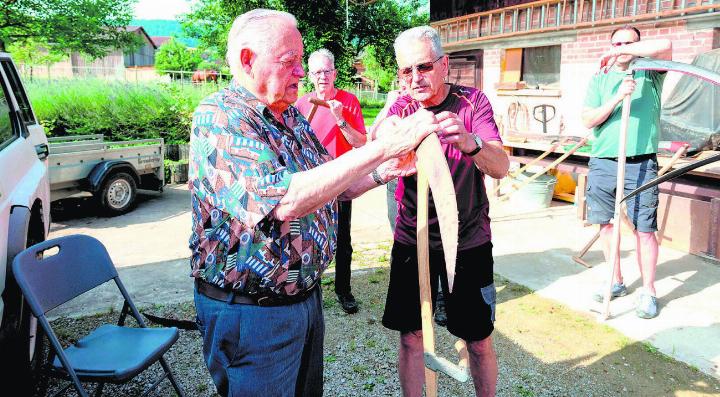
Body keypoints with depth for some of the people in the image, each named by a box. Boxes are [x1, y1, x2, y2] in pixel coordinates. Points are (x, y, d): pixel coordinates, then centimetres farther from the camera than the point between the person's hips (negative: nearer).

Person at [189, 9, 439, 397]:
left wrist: (382, 173, -4)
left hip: (306, 293, 8)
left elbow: (327, 187, 14)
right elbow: (285, 200, -35)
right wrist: (381, 148, -32)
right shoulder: (219, 117, -20)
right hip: (250, 310, -8)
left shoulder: (292, 116, 7)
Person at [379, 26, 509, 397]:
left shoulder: (471, 101, -8)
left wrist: (469, 141, -45)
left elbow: (501, 167, -23)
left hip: (468, 242, -1)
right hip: (411, 241, 2)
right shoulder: (400, 111, -1)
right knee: (410, 337, 9)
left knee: (479, 341, 9)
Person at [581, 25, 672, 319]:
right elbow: (588, 121, -1)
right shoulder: (599, 80, 10)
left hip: (641, 164, -2)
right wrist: (617, 97, -13)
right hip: (603, 162, 3)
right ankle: (616, 282, 25)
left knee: (644, 229, -2)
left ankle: (648, 292, 11)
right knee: (606, 223, 9)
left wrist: (623, 52, -10)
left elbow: (664, 46, -17)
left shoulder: (649, 73, 6)